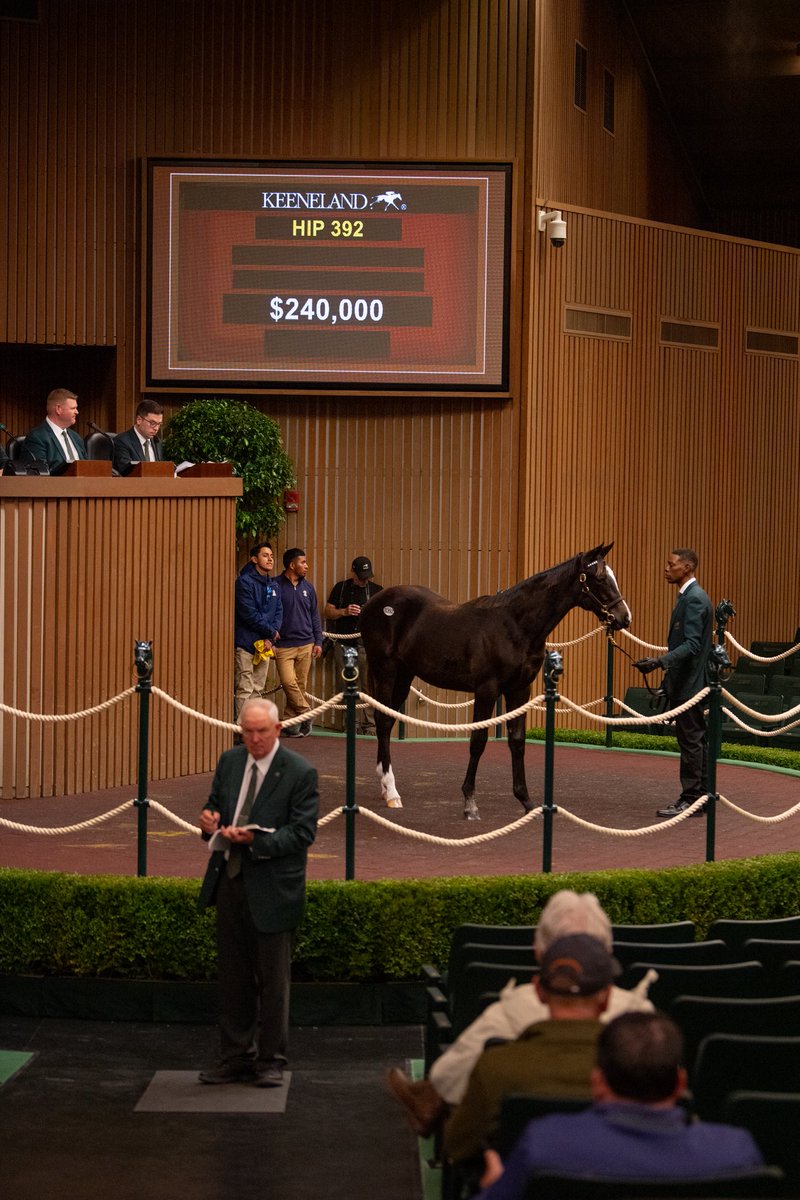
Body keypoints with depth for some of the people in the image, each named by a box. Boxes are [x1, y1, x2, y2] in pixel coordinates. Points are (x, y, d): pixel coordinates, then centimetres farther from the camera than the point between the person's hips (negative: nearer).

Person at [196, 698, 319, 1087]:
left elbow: (303, 832, -14)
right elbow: (215, 804, 20)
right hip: (230, 881, 6)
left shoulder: (300, 773, -10)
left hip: (272, 890, -6)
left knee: (273, 979, 4)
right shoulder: (230, 762, 8)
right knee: (233, 978, 12)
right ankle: (236, 1058, 21)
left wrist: (257, 840, -27)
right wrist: (210, 819, -4)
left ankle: (271, 1062, 14)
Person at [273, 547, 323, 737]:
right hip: (284, 646, -4)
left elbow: (315, 616, 17)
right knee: (288, 682, -16)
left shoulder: (307, 588, 11)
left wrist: (318, 641, 10)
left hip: (306, 645, 4)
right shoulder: (276, 586, -4)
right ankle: (306, 714, -4)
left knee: (300, 684, 3)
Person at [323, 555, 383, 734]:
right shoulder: (341, 588, 9)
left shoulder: (377, 590, 10)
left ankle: (370, 725, -4)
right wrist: (344, 612, -9)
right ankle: (353, 724, 4)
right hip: (345, 644, 1)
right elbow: (327, 612, 9)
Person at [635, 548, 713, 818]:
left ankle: (691, 800, -4)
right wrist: (669, 680, 22)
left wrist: (659, 662, -32)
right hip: (686, 684, 10)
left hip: (689, 684, -10)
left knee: (691, 741, -7)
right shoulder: (688, 596, 16)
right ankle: (701, 798, 17)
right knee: (696, 741, 12)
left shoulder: (694, 599, -16)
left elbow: (692, 645, -23)